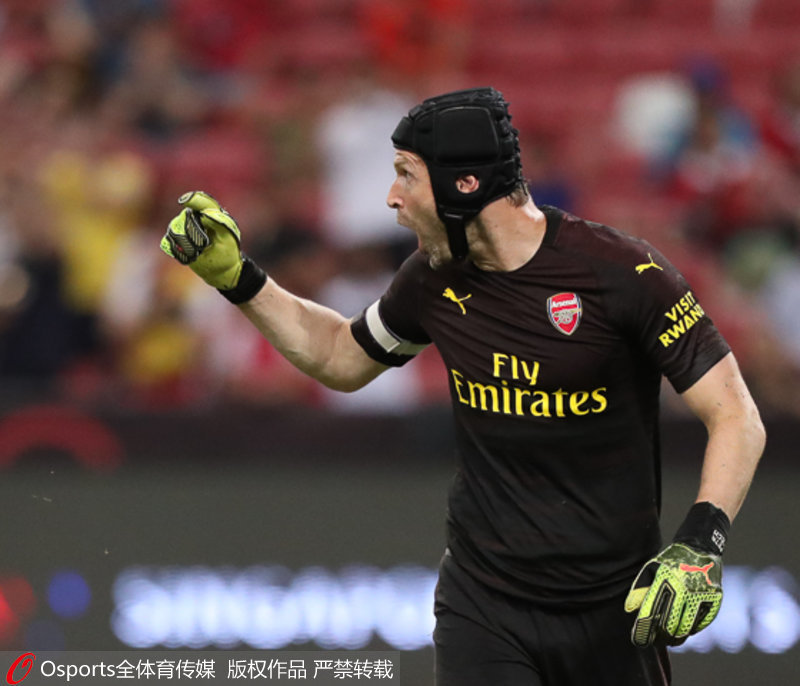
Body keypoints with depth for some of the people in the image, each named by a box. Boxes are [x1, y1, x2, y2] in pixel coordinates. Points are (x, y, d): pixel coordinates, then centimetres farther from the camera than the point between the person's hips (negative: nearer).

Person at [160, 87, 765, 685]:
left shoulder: (622, 271, -14)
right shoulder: (435, 280, 3)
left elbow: (737, 418, -15)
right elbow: (343, 358, 24)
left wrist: (700, 545, -28)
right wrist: (237, 278, 14)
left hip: (614, 610, -3)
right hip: (483, 608, 3)